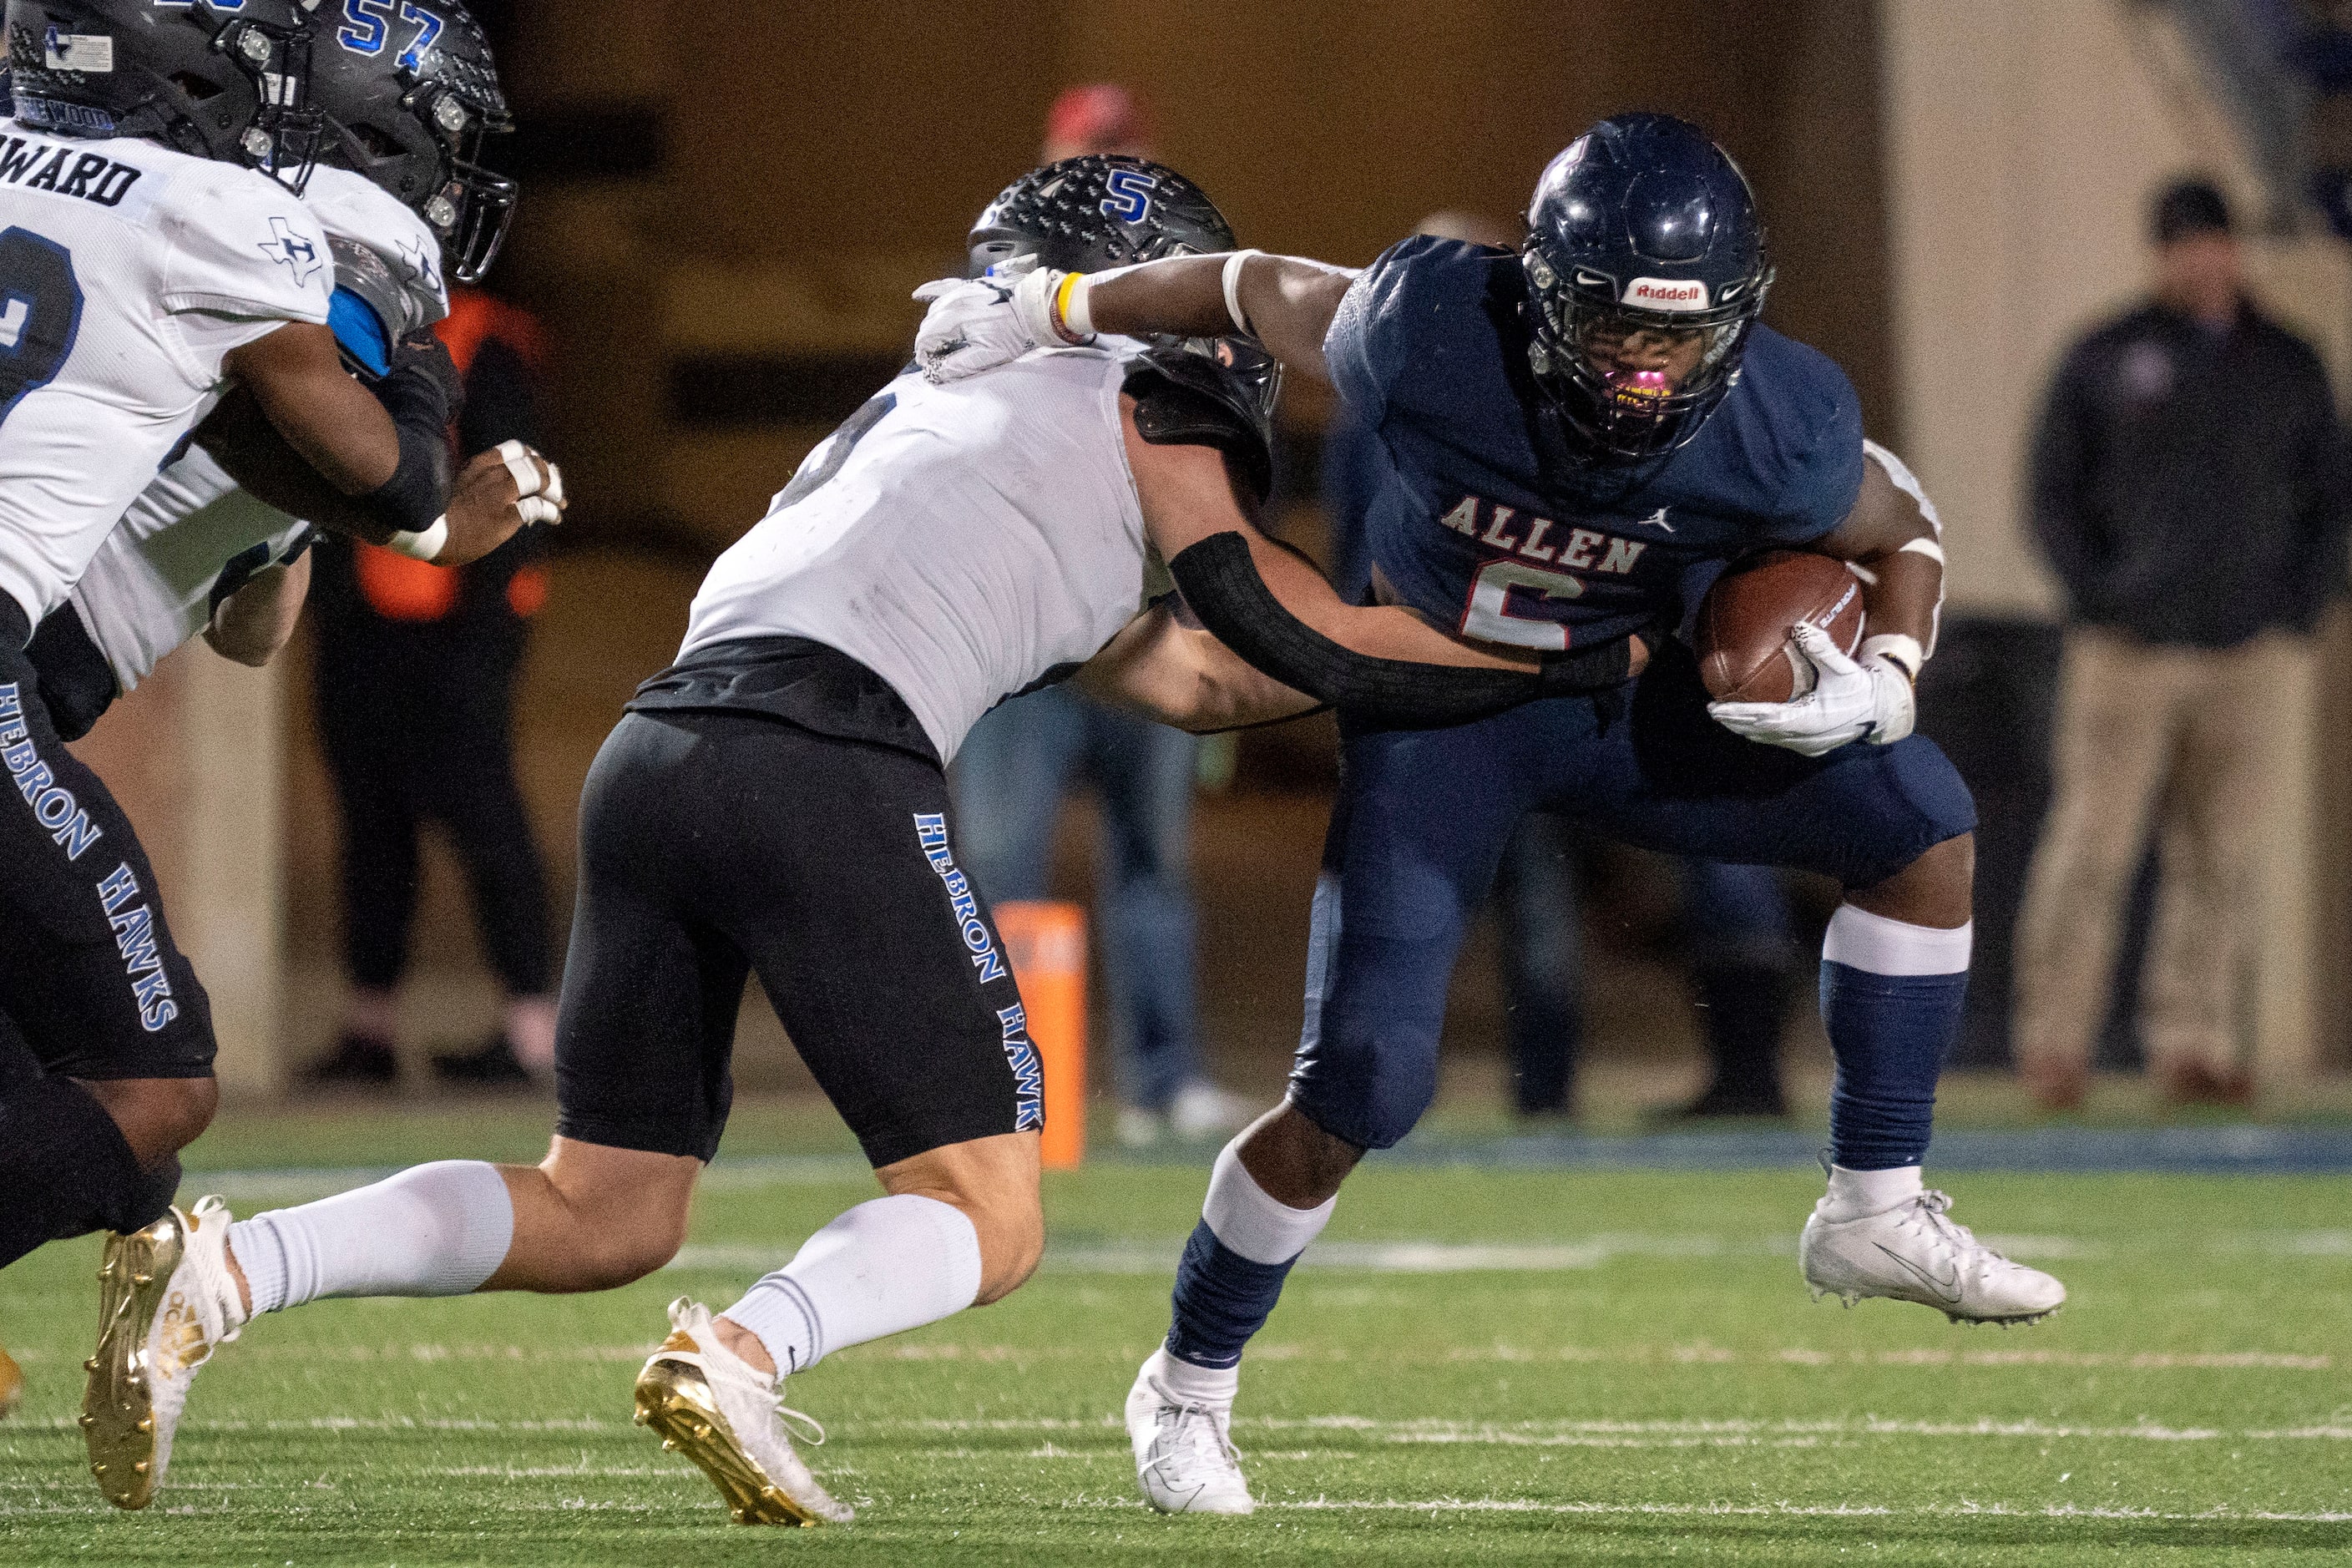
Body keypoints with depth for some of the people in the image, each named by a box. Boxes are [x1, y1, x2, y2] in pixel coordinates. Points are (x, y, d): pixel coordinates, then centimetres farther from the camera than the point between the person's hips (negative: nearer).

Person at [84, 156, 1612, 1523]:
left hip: (658, 749, 7)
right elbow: (1303, 638, 15)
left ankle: (230, 1274, -6)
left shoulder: (944, 406, 36)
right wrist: (1570, 660, 25)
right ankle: (744, 1350, -27)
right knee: (988, 1218, 2)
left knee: (606, 1215, 13)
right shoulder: (1134, 396, 14)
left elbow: (1188, 677, 37)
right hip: (823, 763, -7)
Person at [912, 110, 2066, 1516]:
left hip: (1615, 708, 3)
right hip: (1433, 708, -3)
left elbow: (1904, 537, -7)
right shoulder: (1431, 336, -33)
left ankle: (1878, 1213, 1)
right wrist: (1047, 310, -5)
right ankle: (1191, 1386, 14)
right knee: (1360, 1093, -11)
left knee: (1920, 823, -11)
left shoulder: (1781, 428, -28)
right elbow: (1257, 288, -12)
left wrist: (1879, 685, -26)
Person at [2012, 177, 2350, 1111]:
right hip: (2127, 650, -3)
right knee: (2092, 846, -8)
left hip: (2247, 651, 3)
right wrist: (2099, 604, -6)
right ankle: (2054, 1041, -4)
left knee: (2220, 857, 0)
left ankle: (2194, 1045, 5)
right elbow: (2055, 497, 4)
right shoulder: (2103, 360, 3)